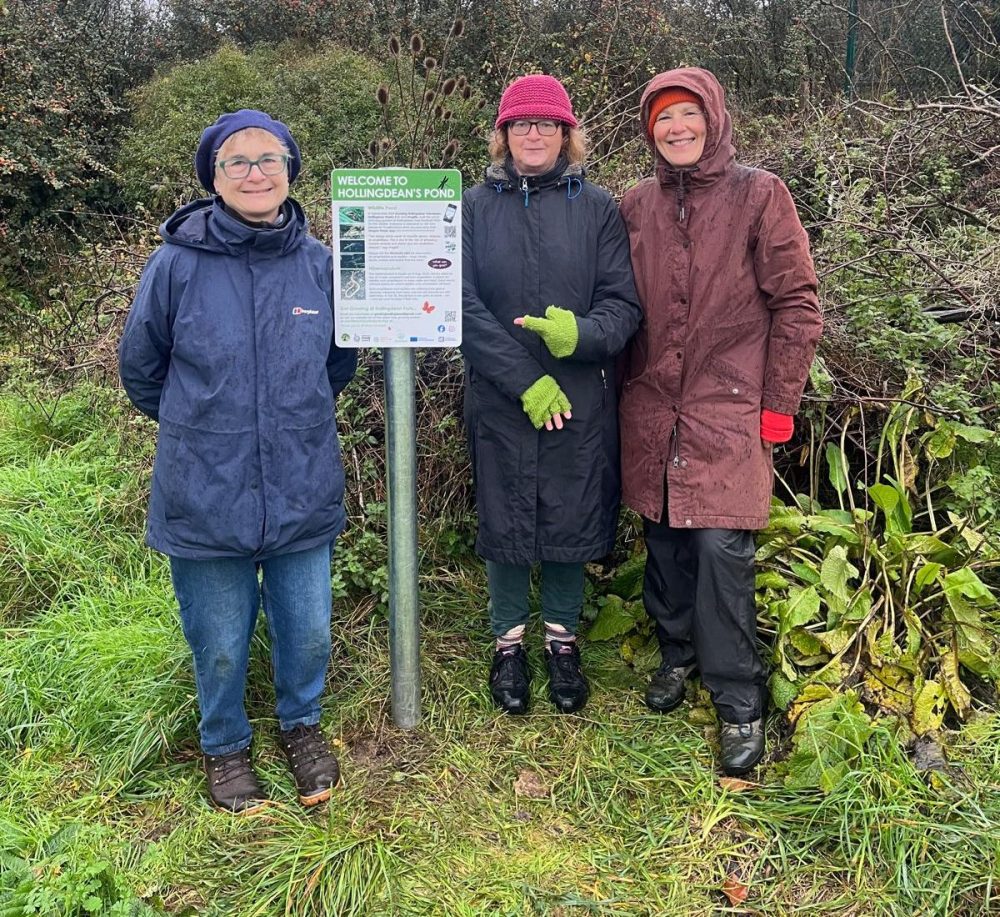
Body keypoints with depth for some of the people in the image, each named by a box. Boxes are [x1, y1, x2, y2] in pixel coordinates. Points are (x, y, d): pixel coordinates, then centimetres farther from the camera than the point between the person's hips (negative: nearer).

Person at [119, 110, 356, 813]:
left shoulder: (320, 262, -4)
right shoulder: (177, 263, -10)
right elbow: (141, 369, 4)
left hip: (303, 491, 2)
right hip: (205, 497, -1)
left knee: (309, 634, 13)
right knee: (220, 645, 13)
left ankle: (301, 723, 42)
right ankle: (226, 745, 40)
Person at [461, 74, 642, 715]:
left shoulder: (597, 208, 4)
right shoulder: (475, 208, 3)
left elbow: (625, 303, -1)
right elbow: (464, 306, -6)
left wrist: (581, 334, -23)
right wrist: (525, 380, -14)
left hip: (581, 402, 0)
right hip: (499, 401, 0)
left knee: (570, 521, 9)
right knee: (505, 522, 9)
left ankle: (563, 640, 31)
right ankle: (510, 643, 30)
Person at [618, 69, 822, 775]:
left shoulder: (759, 195, -3)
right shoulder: (637, 206, 9)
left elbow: (797, 305, -3)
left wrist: (779, 403, -6)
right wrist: (627, 385, 12)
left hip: (729, 408, -4)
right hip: (651, 409, 4)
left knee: (721, 547, -7)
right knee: (664, 540, 11)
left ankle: (740, 703, 7)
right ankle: (678, 655, 33)